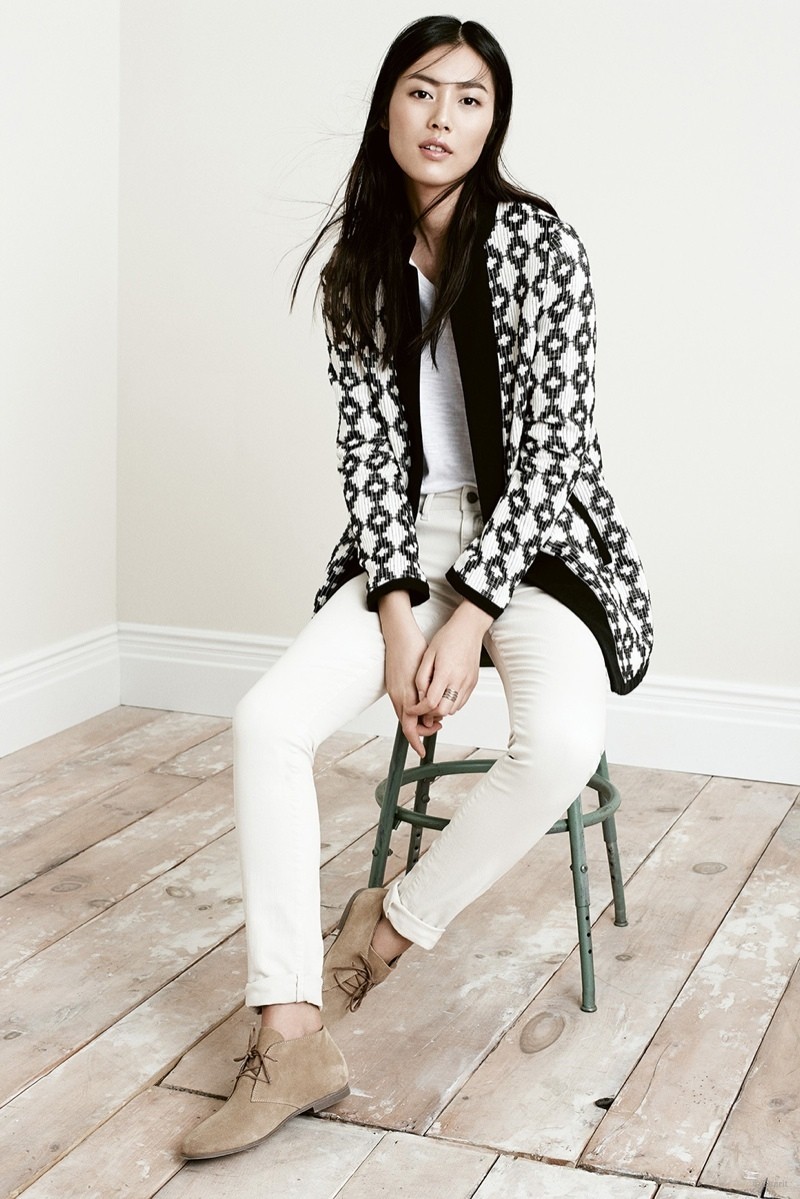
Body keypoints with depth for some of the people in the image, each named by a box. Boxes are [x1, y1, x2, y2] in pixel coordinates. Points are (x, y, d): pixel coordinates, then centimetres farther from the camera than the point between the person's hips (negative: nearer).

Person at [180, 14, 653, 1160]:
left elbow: (552, 443, -13)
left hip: (534, 540, -3)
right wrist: (397, 608, -13)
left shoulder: (542, 244, -8)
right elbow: (368, 443, 0)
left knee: (560, 740, -33)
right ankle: (292, 1037, -20)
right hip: (407, 545, 4)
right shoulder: (360, 264, 4)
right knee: (267, 720, -20)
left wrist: (471, 617, -19)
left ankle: (396, 920, -7)